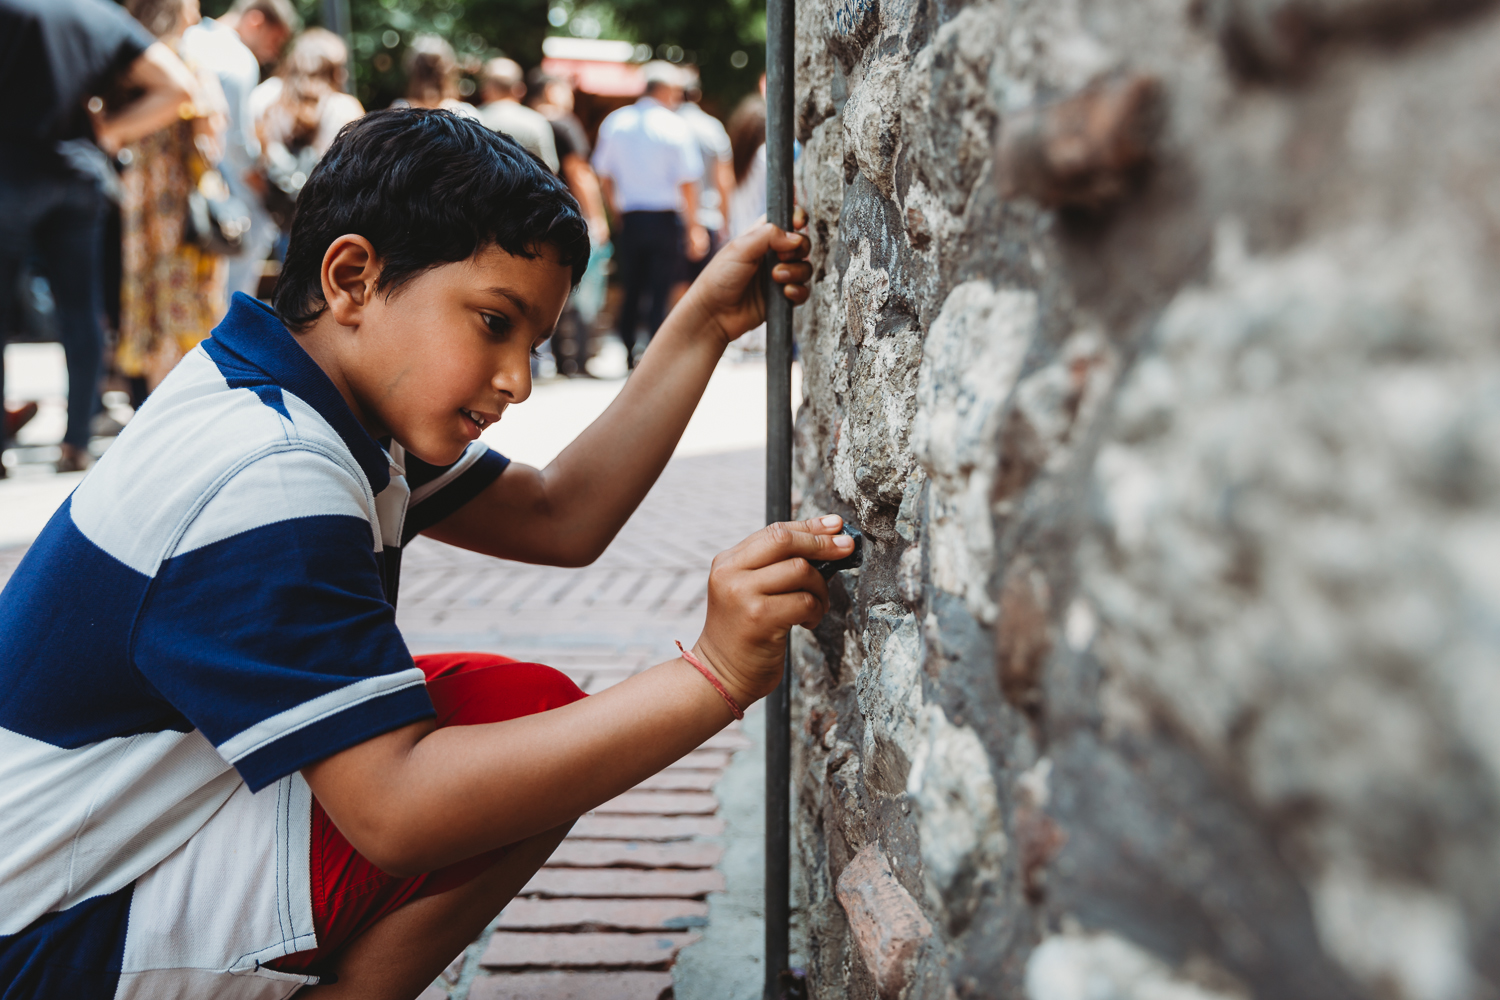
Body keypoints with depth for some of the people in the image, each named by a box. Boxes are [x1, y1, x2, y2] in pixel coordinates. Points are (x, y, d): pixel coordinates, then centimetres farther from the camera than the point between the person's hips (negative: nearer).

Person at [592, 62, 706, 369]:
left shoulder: (614, 122, 4)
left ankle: (625, 356, 14)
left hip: (628, 217, 4)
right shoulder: (676, 127, -9)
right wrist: (694, 227, -4)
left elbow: (604, 176, 9)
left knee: (630, 290, 14)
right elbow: (687, 182, -10)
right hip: (665, 218, -4)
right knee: (662, 292, 1)